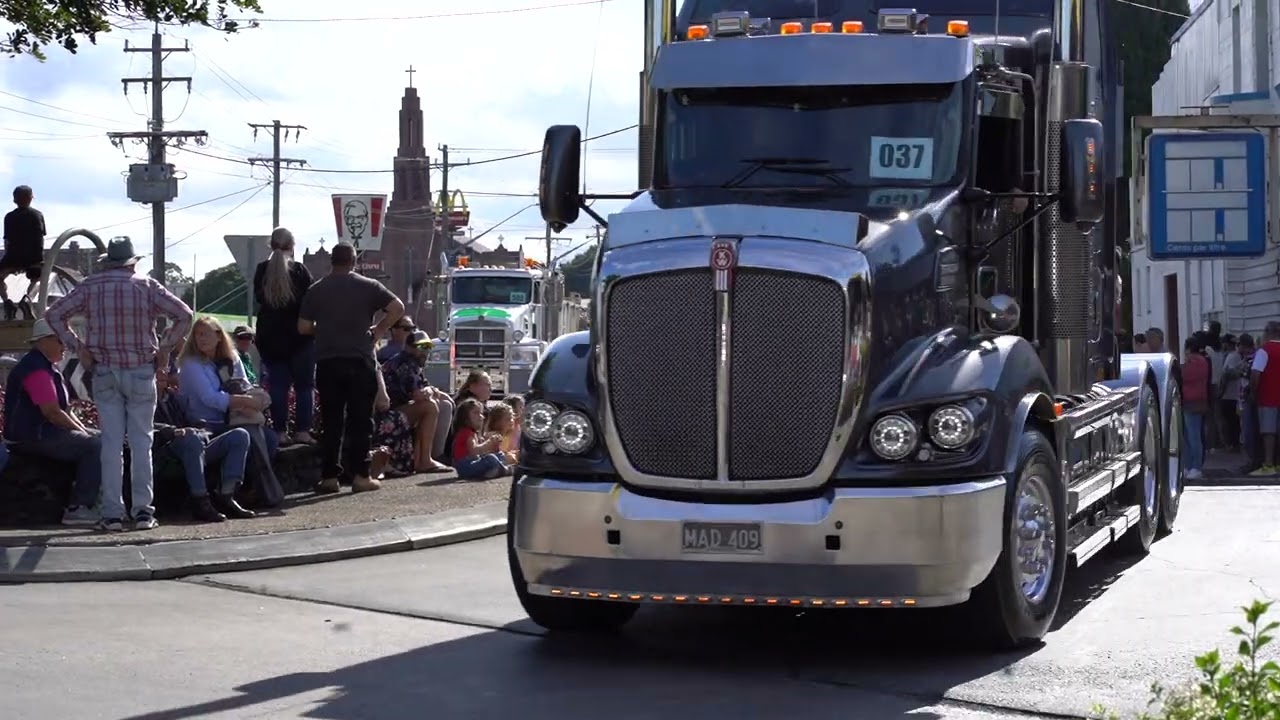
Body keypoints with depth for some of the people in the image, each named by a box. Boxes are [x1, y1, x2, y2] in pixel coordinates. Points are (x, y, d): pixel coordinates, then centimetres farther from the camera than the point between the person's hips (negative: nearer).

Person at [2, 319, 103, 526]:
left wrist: (82, 429, 8)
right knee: (95, 445, -20)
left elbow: (64, 409, 22)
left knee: (101, 438, 9)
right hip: (33, 437, -11)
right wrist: (81, 431, -13)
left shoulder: (47, 367, 19)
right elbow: (52, 412, -23)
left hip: (44, 432, 11)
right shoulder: (36, 369, -17)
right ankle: (79, 508, -20)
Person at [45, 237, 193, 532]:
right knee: (141, 441, 5)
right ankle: (143, 511, 2)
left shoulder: (91, 286, 2)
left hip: (104, 372, 1)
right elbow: (184, 314, -8)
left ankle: (112, 514, 0)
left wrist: (78, 348, 0)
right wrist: (165, 350, -1)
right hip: (141, 371, -1)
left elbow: (54, 314, -1)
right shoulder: (147, 286, -1)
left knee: (111, 442, 3)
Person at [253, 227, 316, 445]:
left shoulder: (262, 270, 0)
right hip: (299, 336, -3)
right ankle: (302, 431, -1)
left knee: (277, 384, 7)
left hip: (269, 336, 3)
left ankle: (280, 431, 3)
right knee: (304, 385, 5)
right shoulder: (299, 270, -10)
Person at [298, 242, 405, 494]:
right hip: (360, 360, -2)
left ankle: (330, 476, 3)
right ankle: (359, 475, -4)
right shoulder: (368, 286, 2)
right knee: (360, 419, 1)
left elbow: (303, 327, 5)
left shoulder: (316, 290, 7)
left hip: (327, 361, 2)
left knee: (330, 420, 6)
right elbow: (397, 308, -7)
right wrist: (378, 330, 5)